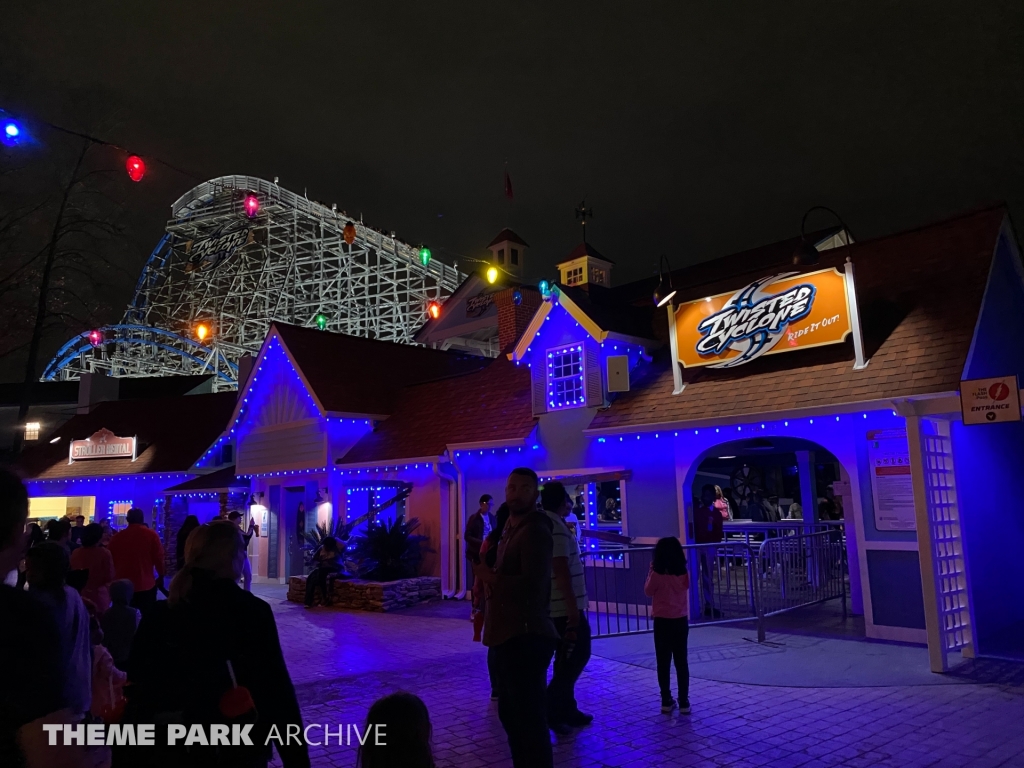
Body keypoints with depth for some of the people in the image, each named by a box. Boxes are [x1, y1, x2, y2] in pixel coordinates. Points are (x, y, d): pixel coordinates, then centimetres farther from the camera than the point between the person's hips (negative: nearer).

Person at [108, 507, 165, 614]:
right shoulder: (151, 535, -8)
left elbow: (112, 559, 9)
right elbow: (158, 557, -7)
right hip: (146, 584, -3)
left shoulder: (117, 536, 0)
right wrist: (161, 575, 8)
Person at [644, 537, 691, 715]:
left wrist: (651, 572, 2)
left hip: (663, 622, -3)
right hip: (681, 621, 3)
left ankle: (666, 701, 12)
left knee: (664, 663, 7)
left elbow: (648, 592, 0)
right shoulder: (684, 574, -6)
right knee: (681, 662, 10)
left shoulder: (657, 575, -15)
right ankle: (684, 702, 12)